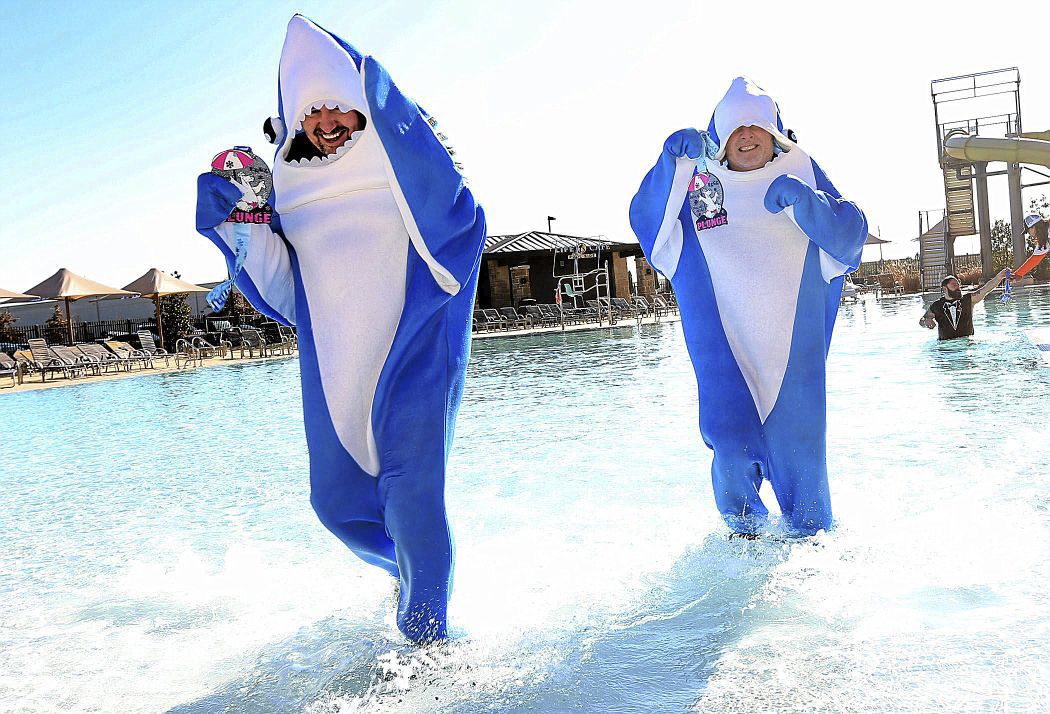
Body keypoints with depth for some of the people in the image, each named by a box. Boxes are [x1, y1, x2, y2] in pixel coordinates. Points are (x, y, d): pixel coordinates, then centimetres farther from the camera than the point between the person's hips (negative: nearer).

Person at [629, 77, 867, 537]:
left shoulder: (802, 174, 9)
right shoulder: (700, 182, 10)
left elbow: (850, 234, -2)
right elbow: (646, 217, -4)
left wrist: (802, 198, -19)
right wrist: (672, 159, -18)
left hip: (793, 337, 0)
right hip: (724, 337, 0)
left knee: (795, 432, 1)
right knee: (733, 437, -9)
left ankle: (811, 534, 24)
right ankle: (742, 527, 18)